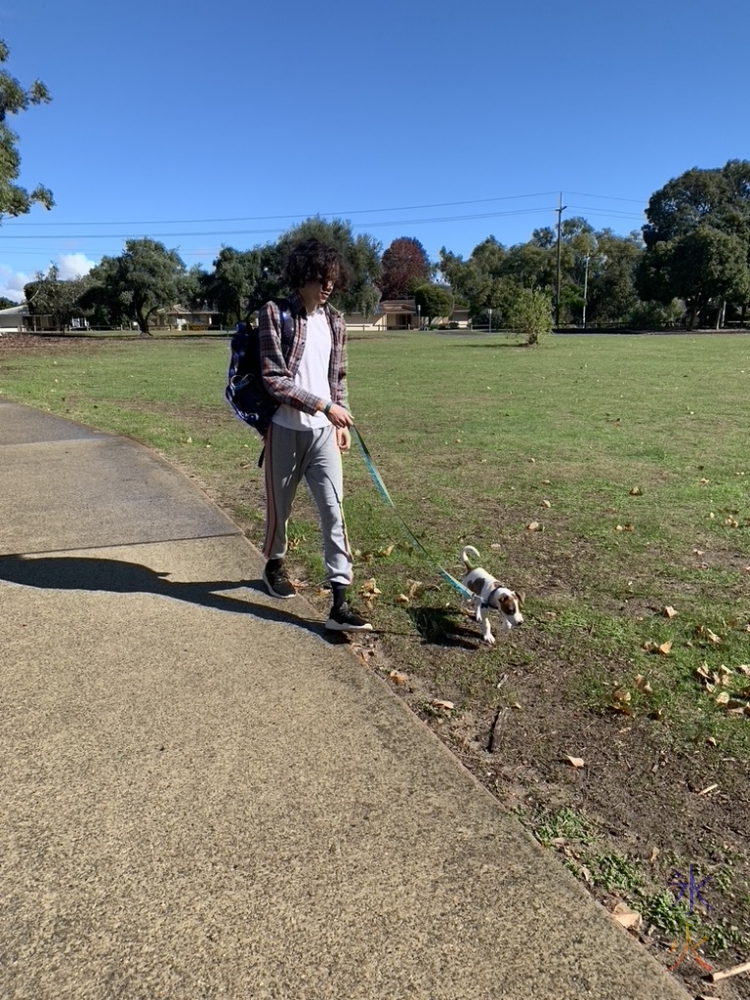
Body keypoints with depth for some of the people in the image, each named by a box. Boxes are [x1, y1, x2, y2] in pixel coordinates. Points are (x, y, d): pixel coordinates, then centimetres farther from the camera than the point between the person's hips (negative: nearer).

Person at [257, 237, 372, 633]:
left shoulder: (334, 321, 7)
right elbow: (273, 378, -16)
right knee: (279, 506, 13)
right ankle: (274, 564, 43)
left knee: (333, 511, -5)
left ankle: (339, 604, -5)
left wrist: (341, 421, 11)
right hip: (286, 430, -3)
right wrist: (323, 405, -20)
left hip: (323, 431, 4)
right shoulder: (275, 314, -9)